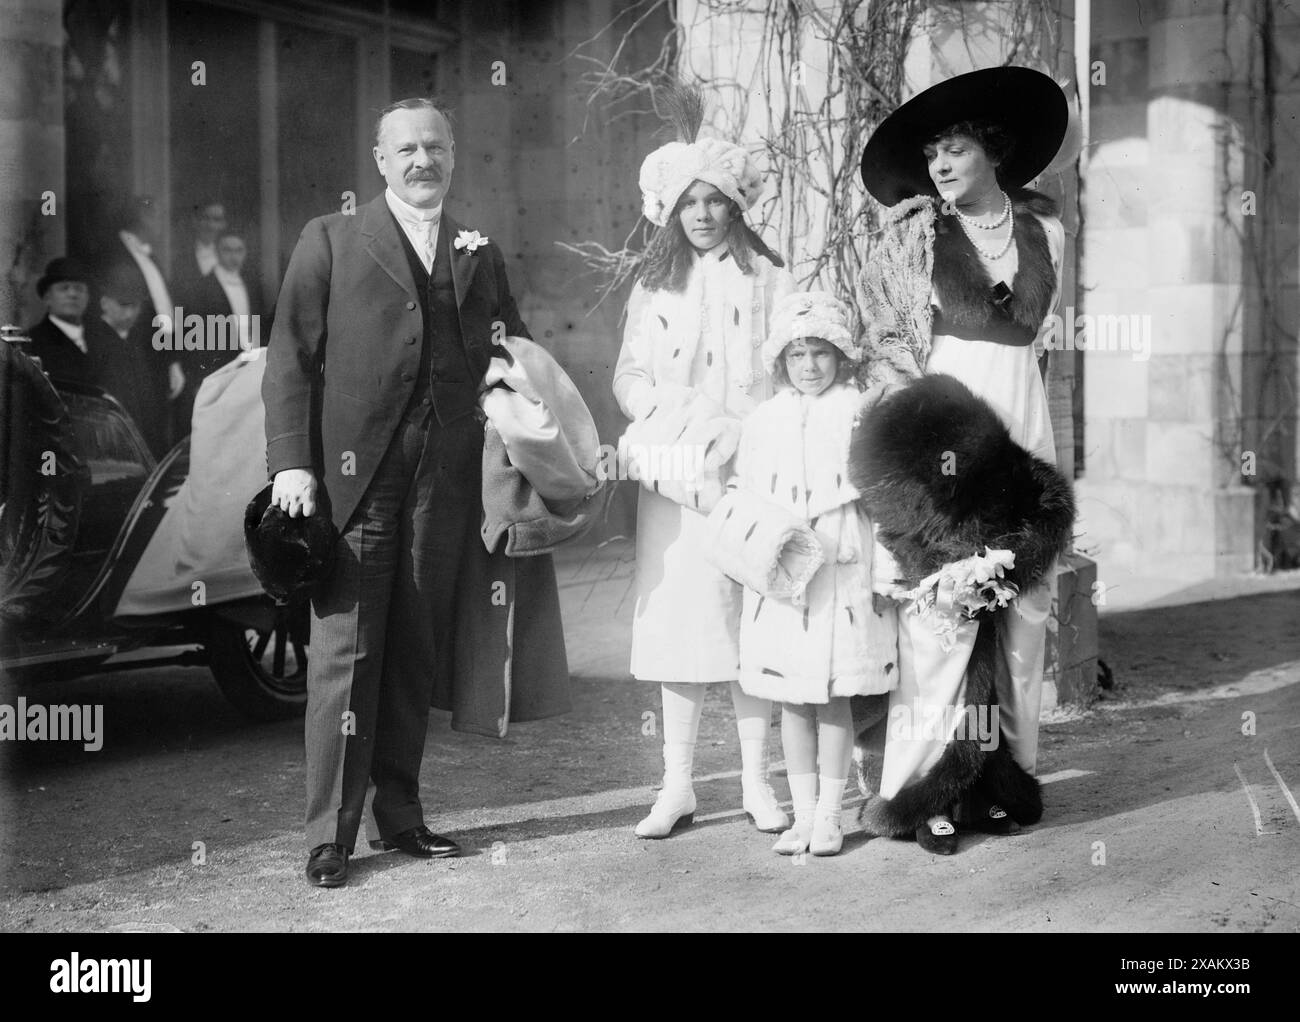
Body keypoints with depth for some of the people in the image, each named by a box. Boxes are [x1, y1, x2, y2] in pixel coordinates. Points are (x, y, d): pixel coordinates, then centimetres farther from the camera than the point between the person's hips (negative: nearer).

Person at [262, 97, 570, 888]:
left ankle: (400, 813, 19)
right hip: (353, 472, -3)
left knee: (418, 649, 9)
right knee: (345, 647, -4)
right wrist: (291, 460, -9)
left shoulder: (481, 256, 17)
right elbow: (291, 357, 1)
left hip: (447, 482, 3)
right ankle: (331, 832, 2)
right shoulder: (331, 241, 7)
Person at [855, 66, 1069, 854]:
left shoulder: (1045, 228, 9)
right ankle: (923, 787, -3)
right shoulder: (914, 233, 3)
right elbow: (884, 331, 7)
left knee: (1026, 605, 2)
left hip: (1024, 417, 3)